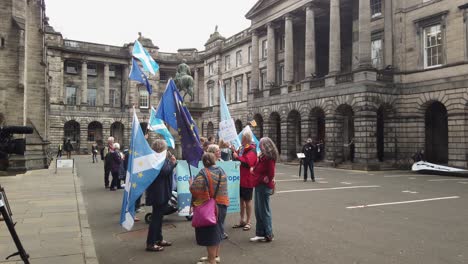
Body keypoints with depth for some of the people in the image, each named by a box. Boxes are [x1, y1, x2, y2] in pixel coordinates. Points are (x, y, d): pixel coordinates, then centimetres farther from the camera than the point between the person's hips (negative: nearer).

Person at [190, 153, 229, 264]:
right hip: (222, 205, 7)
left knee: (209, 232, 3)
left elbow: (193, 188, -24)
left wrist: (191, 183, -4)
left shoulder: (204, 173, -17)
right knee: (216, 230, 20)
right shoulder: (222, 171, 4)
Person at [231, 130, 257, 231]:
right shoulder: (241, 148, 10)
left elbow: (247, 162, -27)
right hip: (240, 179, 8)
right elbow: (237, 159, 22)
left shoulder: (251, 150, -15)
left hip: (247, 180, -8)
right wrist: (233, 151, 8)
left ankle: (248, 222, 14)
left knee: (247, 200, 2)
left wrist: (237, 157, -19)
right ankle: (242, 220, 27)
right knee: (241, 200, 15)